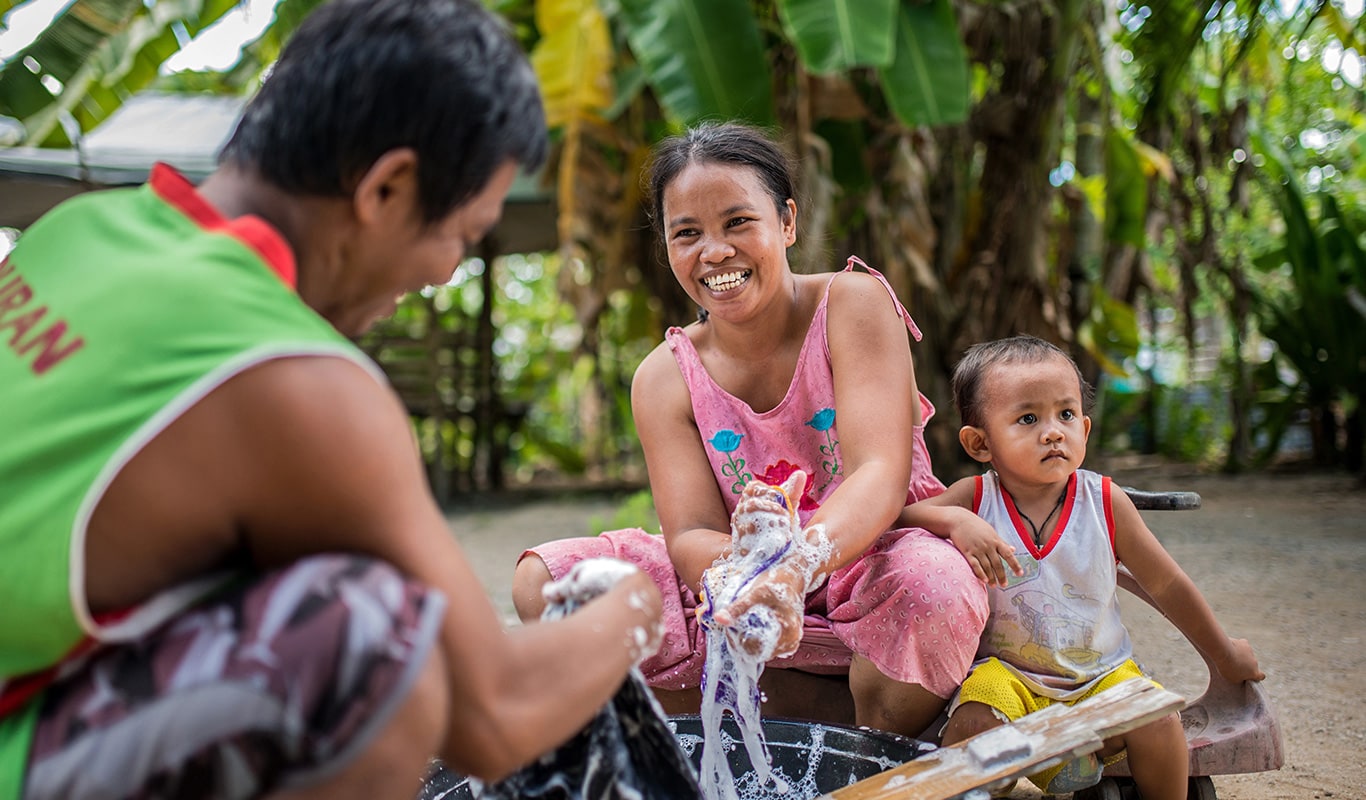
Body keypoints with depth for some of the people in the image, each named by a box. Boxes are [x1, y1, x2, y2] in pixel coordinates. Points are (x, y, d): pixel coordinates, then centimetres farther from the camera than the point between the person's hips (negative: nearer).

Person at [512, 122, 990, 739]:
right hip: (743, 589, 4)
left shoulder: (853, 305, -10)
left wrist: (799, 567, -45)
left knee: (932, 586, -40)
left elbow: (880, 474, -23)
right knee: (546, 582, -17)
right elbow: (692, 536, -13)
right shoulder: (665, 378, -3)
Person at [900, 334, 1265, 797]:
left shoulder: (1105, 503, -6)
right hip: (1007, 673, -2)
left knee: (1158, 722, -21)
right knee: (973, 724, -30)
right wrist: (953, 520, -36)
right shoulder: (977, 499, -10)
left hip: (1101, 675, 2)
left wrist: (1224, 655, 16)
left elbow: (1166, 586, 6)